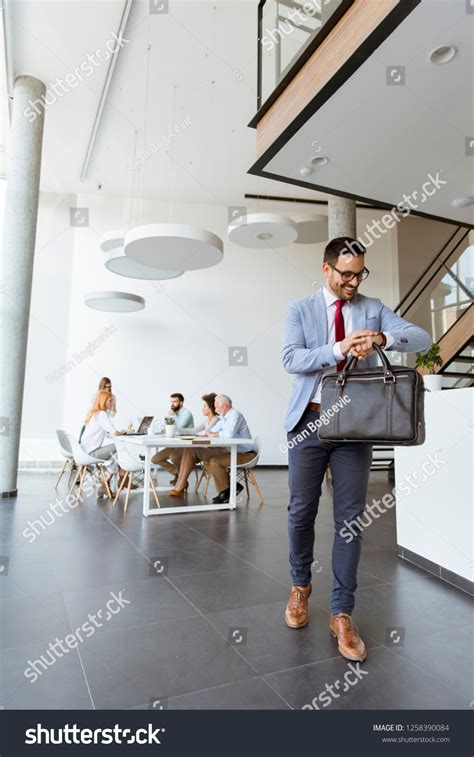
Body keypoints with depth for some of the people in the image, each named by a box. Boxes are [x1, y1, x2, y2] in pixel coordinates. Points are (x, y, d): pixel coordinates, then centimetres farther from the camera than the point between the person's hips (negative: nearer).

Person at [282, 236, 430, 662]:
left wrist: (381, 338, -21)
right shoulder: (300, 310, 4)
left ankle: (342, 614, 18)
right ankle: (300, 585, 35)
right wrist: (339, 348, -25)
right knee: (302, 512, 9)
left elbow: (422, 338, -1)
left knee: (350, 519, 4)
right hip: (310, 421, -1)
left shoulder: (373, 308, 9)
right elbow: (291, 359, -11)